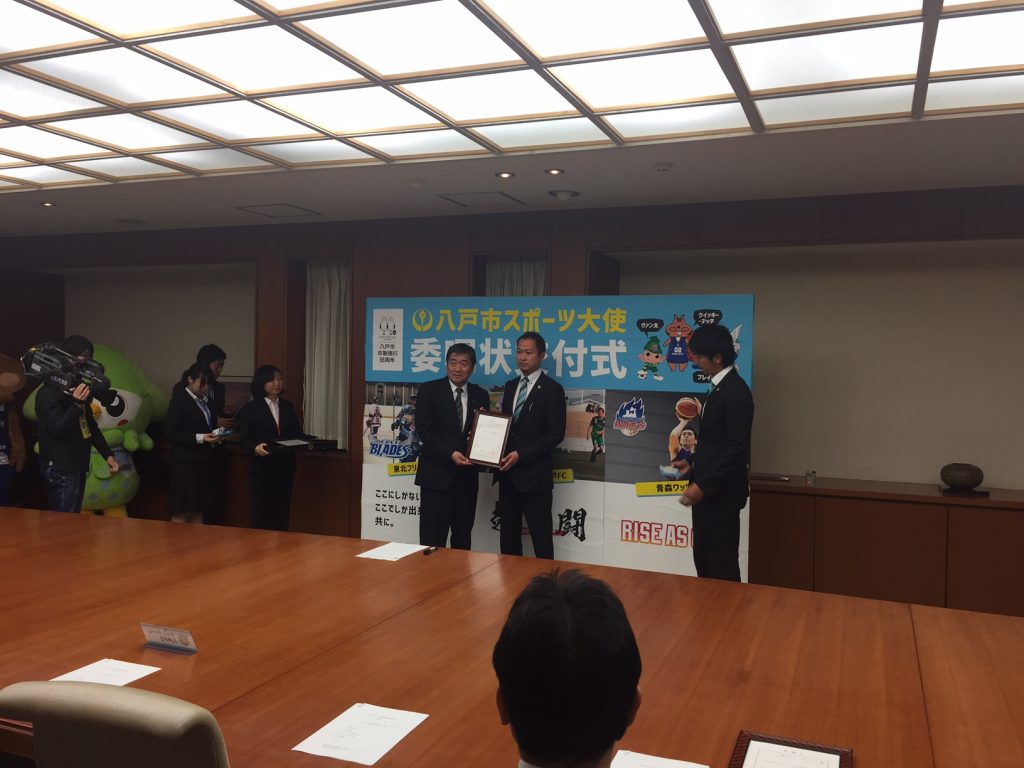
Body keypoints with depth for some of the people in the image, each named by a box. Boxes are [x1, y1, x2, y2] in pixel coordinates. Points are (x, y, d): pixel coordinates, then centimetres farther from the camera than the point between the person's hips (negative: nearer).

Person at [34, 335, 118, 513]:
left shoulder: (79, 388, 13)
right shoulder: (49, 392, -14)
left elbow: (90, 425, 19)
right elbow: (56, 429, -22)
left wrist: (107, 454, 15)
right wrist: (77, 404, -33)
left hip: (77, 465, 9)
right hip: (60, 468, -9)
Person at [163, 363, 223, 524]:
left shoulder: (204, 401, 13)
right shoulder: (179, 400, -9)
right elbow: (171, 432, -14)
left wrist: (215, 437, -1)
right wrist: (199, 438, -21)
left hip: (204, 461, 7)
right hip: (186, 462, -7)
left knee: (199, 509, 9)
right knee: (182, 511, -1)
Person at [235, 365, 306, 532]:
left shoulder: (288, 407, 12)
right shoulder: (251, 408, -2)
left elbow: (297, 434, 10)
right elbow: (244, 438, -8)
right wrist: (255, 448, -27)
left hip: (285, 467, 4)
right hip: (261, 468, -4)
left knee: (282, 512, 6)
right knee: (261, 513, 0)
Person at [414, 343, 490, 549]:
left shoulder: (480, 395, 9)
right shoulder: (429, 390, -1)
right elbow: (424, 430, -9)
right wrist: (450, 454, -19)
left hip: (467, 476, 4)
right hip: (437, 474, -4)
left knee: (463, 539, 10)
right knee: (433, 540, -2)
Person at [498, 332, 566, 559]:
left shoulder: (552, 389, -7)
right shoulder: (511, 386, 14)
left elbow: (556, 434, -12)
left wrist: (521, 455, -18)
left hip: (534, 474, -7)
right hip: (507, 473, 7)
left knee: (541, 539, -1)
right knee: (508, 535, 13)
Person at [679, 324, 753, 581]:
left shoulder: (735, 391, -17)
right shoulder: (718, 387, 13)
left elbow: (738, 449, -22)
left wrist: (703, 486, -21)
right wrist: (693, 465, 11)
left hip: (721, 493, -10)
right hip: (707, 491, 10)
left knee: (722, 567, 1)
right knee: (704, 562, 15)